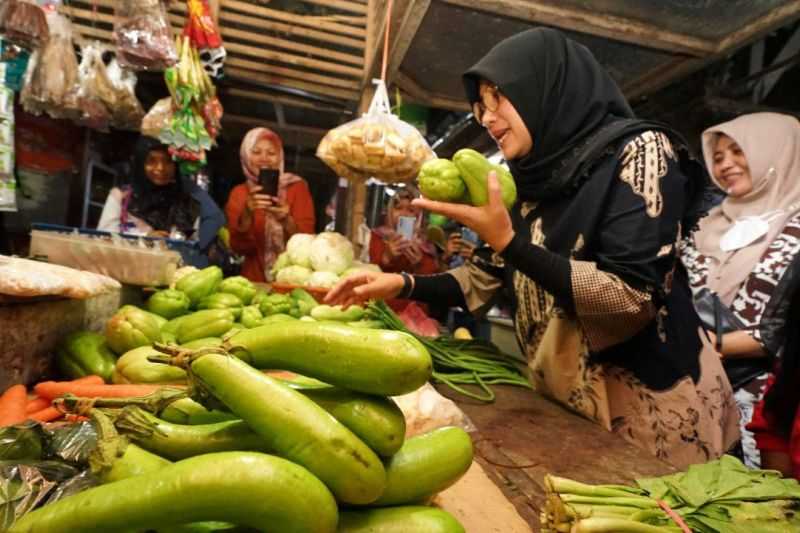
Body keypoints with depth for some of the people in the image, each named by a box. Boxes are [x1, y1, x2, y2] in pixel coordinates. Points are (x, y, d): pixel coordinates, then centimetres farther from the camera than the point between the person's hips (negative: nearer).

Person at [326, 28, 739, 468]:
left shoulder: (639, 152, -14)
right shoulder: (533, 181, 3)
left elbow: (633, 298, -23)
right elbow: (487, 277, 9)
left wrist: (508, 240, -25)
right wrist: (402, 284, -4)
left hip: (650, 407, -6)